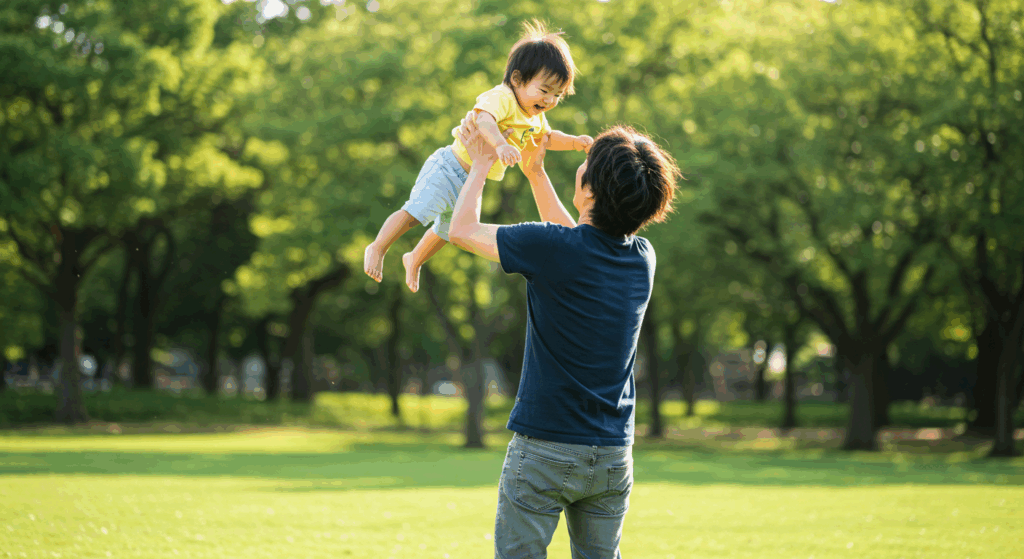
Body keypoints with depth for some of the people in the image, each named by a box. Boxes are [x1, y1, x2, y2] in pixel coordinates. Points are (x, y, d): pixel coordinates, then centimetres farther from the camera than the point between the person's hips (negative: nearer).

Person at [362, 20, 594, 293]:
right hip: (450, 168, -9)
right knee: (415, 212, -15)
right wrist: (501, 145, -63)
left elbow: (548, 137, 26)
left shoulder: (536, 118, 5)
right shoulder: (501, 98, -25)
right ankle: (377, 249, 3)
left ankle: (415, 259, 47)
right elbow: (485, 120, -46)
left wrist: (574, 142, 9)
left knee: (448, 230, 24)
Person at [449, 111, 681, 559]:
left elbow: (463, 230, -3)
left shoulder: (550, 248, -17)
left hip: (545, 450, -5)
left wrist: (482, 163, 11)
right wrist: (535, 171, 28)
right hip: (613, 456, 5)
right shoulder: (642, 257, 2)